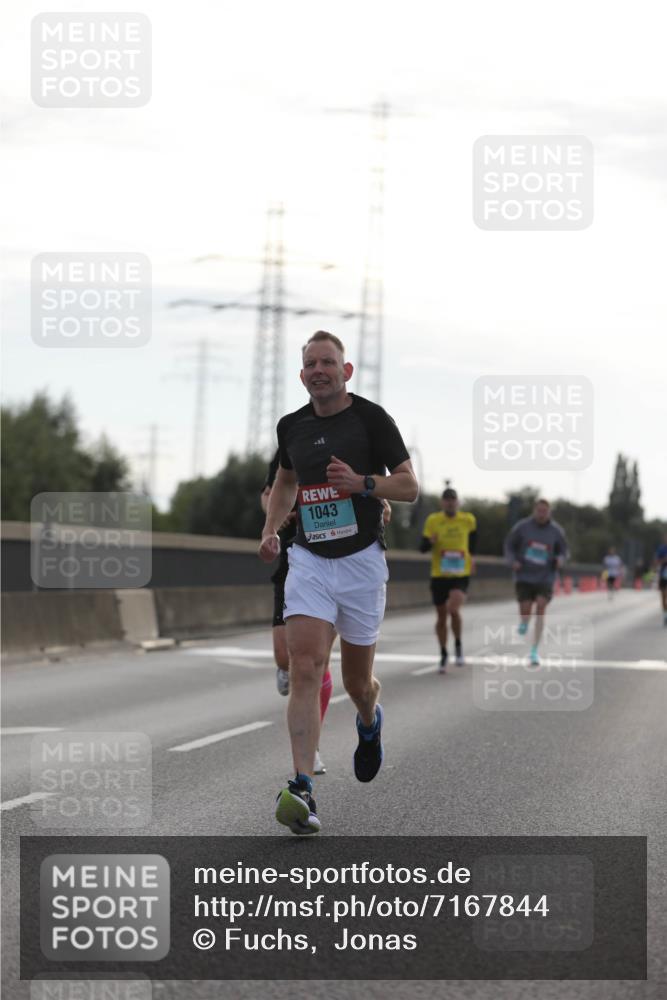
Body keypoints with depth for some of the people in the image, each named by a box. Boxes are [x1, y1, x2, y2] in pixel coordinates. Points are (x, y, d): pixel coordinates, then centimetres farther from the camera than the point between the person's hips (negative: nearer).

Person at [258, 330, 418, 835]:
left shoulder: (371, 417, -6)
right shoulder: (292, 426, 7)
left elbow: (410, 486, -5)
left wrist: (363, 483, -22)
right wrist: (271, 529, 10)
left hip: (361, 561, -2)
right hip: (308, 561, 2)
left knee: (357, 682, 9)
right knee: (305, 670, -16)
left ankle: (370, 722, 47)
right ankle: (302, 789, -23)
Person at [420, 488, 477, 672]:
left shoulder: (468, 520, 0)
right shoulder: (432, 520, -3)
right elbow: (422, 548, -4)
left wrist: (471, 556, 28)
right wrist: (430, 541, -25)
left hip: (461, 575, -1)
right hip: (439, 575, 1)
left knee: (453, 609, -24)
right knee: (441, 617, 8)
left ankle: (458, 645, 1)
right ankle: (443, 655, 28)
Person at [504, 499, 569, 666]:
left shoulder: (556, 531, -2)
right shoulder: (522, 526, -5)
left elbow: (563, 550, 11)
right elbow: (509, 546, 5)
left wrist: (560, 559, -12)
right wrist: (513, 561, -13)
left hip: (545, 577, 0)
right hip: (524, 576, 0)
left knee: (541, 607, -18)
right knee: (525, 610, -8)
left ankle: (535, 650, -14)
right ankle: (524, 621, 34)